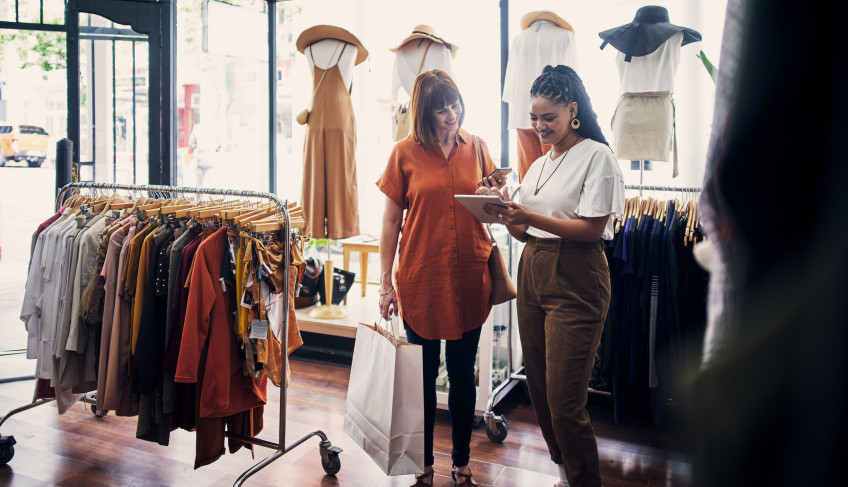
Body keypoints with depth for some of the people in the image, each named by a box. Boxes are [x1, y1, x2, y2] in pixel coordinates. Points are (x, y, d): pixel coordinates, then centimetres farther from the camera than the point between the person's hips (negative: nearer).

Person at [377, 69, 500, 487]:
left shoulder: (476, 148, 5)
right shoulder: (405, 153, -2)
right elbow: (391, 221, 0)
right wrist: (385, 282, -3)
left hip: (469, 279, 2)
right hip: (421, 279, -2)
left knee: (463, 374, 12)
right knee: (423, 376, 10)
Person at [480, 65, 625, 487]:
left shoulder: (597, 156, -5)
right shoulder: (538, 165, 17)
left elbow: (592, 229, -14)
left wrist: (531, 217, -21)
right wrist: (503, 209, -1)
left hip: (575, 282, -7)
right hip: (532, 273, 7)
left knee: (564, 401, -6)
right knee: (539, 390, 12)